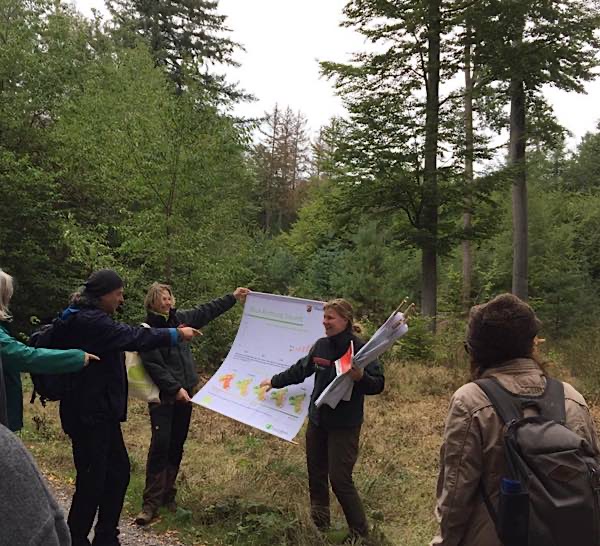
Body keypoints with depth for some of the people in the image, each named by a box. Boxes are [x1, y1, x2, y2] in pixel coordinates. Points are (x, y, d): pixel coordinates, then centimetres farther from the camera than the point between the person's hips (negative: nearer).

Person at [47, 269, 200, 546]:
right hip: (89, 415, -11)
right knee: (92, 482, -2)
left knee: (118, 471, 16)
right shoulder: (89, 321, -20)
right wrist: (176, 334, -12)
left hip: (101, 411, 11)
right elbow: (134, 337, -21)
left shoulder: (88, 318, 14)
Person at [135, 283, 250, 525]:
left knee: (177, 445, 9)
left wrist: (232, 298, 22)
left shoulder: (178, 318, 7)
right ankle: (151, 502, -5)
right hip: (163, 395, -6)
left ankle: (167, 494, 19)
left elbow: (205, 312, 19)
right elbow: (153, 366, -16)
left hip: (184, 392, 6)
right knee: (160, 444, -11)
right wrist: (174, 388, -20)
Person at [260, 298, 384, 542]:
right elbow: (300, 370, 18)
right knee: (316, 475, 15)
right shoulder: (321, 345, 2)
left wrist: (360, 378, -36)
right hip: (317, 421, 7)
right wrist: (274, 381, 27)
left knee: (340, 479, -5)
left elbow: (378, 384, -16)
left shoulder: (359, 348, -15)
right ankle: (319, 524, 32)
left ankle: (360, 531, 14)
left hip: (344, 425, -6)